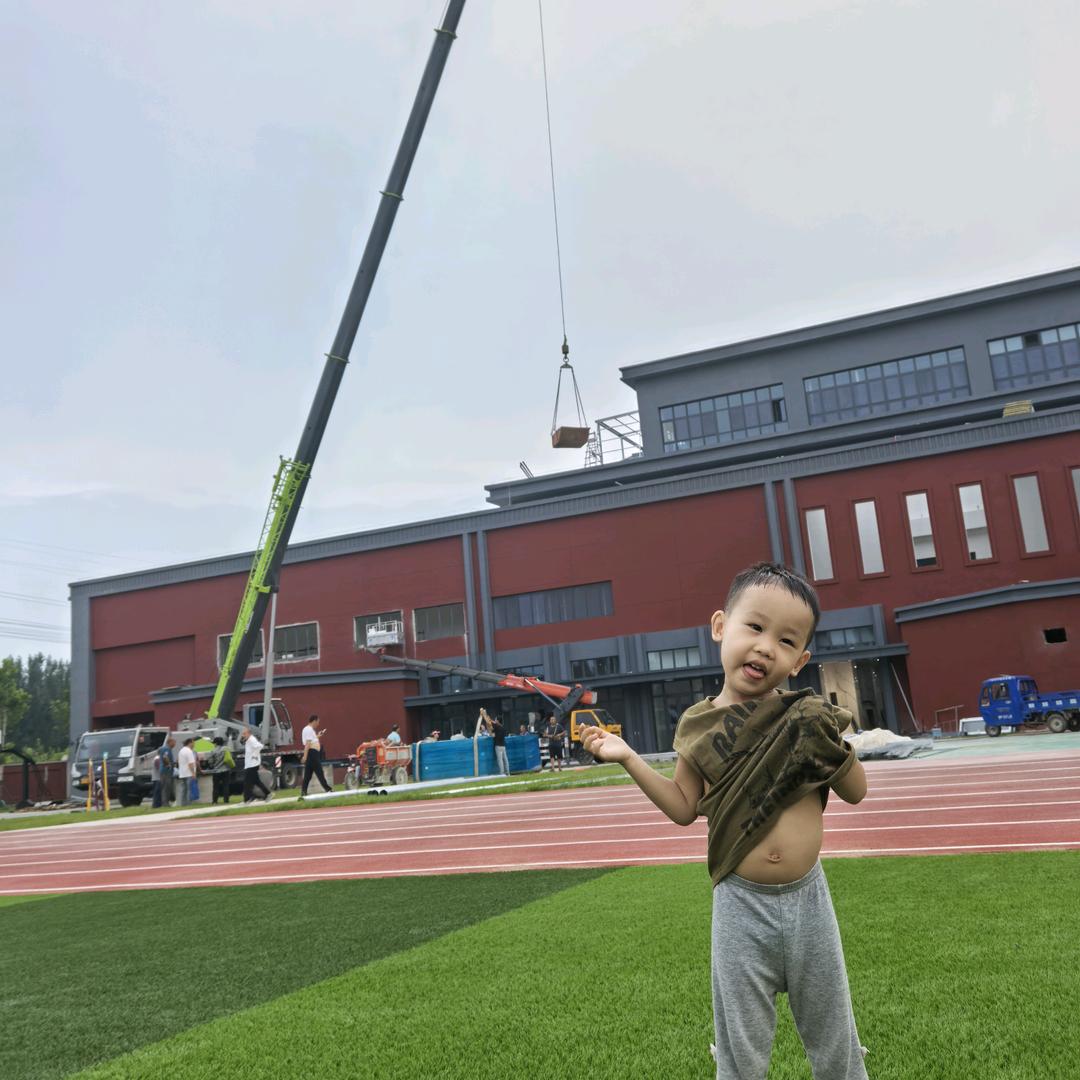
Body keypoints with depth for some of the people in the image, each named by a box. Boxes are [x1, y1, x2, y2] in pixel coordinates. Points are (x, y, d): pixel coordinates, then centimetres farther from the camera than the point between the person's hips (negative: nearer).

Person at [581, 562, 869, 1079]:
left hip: (807, 896, 1)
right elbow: (684, 809, 2)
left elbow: (856, 792, -1)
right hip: (742, 904, 0)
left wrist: (832, 746, -19)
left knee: (834, 1036, 18)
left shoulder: (806, 716, -8)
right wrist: (629, 759, -7)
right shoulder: (700, 725, -6)